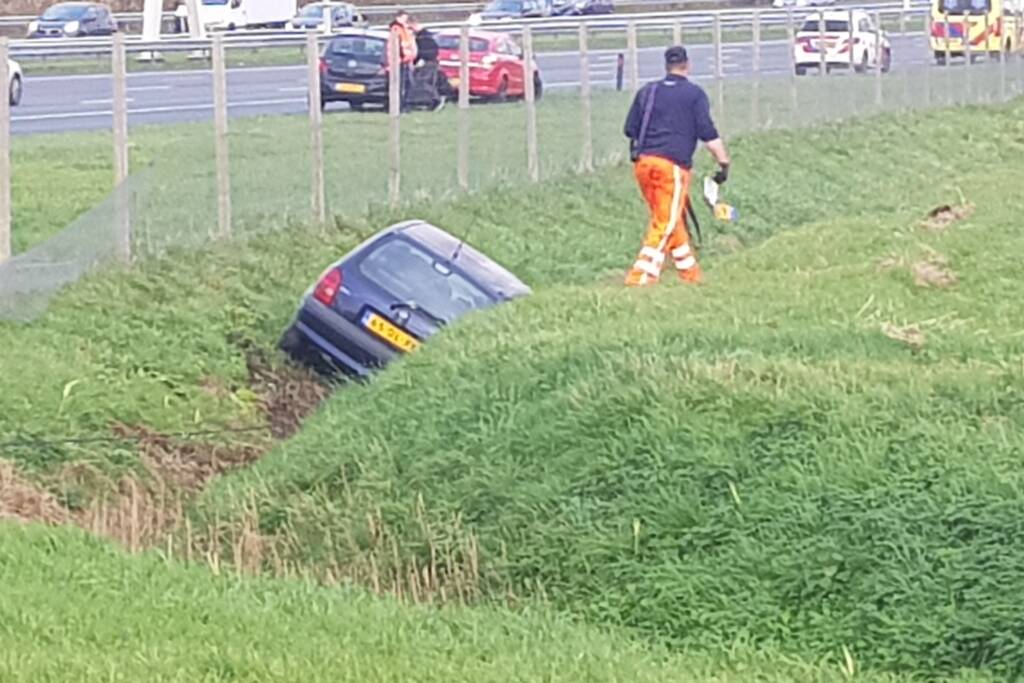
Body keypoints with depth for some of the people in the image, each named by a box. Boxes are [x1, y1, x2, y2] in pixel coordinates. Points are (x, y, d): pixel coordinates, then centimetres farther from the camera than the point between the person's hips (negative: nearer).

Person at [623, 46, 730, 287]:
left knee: (674, 221, 18)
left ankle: (690, 273, 25)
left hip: (643, 163, 6)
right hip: (672, 165, -6)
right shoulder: (694, 94, 2)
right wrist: (724, 162, -5)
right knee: (666, 224, -4)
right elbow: (708, 133, -7)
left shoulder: (647, 91, 15)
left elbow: (631, 130, 16)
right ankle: (641, 276, -14)